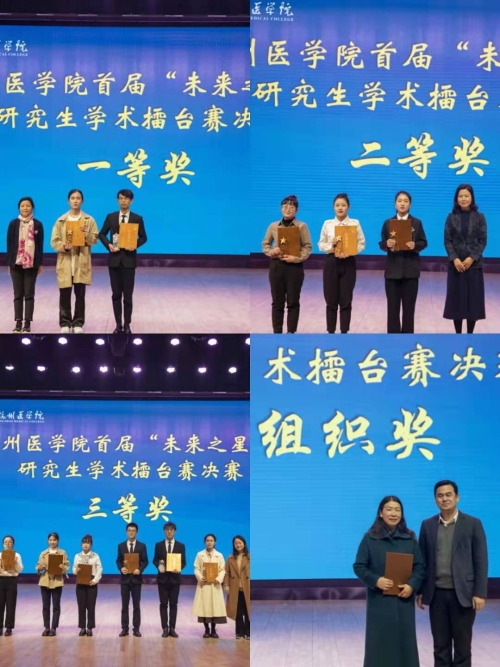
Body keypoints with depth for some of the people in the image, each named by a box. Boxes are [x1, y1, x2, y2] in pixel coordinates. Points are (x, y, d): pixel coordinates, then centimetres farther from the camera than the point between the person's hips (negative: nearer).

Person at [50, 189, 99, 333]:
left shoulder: (89, 220, 6)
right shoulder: (61, 220, 6)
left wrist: (86, 234, -17)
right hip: (65, 262, 0)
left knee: (80, 294, 2)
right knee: (64, 295, 0)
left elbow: (94, 240, 2)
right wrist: (64, 246, -16)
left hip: (82, 263, 0)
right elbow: (54, 241, 3)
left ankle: (78, 323, 9)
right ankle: (65, 324, 8)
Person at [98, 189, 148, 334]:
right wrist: (108, 245, -7)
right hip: (114, 258, 2)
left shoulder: (137, 218, 1)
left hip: (129, 259, -2)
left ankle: (127, 325, 9)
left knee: (128, 294, 2)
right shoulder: (110, 217, 5)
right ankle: (118, 324, 11)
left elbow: (143, 237, 4)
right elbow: (102, 234, 11)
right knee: (116, 294, 5)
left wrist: (134, 245, -14)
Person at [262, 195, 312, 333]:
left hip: (294, 266, -2)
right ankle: (277, 333, 9)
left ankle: (291, 333, 6)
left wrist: (296, 258, -16)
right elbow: (265, 244, 14)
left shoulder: (302, 226, 1)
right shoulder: (273, 226, 8)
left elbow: (308, 247, -3)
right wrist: (271, 252, -8)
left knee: (293, 302, 1)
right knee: (277, 302, 4)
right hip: (276, 266, 2)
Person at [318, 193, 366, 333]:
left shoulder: (355, 223, 1)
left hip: (348, 263, -1)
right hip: (331, 263, 1)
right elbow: (321, 244, 6)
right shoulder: (327, 224, 4)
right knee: (331, 301, 4)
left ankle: (344, 333, 10)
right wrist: (331, 245, -14)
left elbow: (361, 243, 1)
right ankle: (331, 333, 12)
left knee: (346, 301, 2)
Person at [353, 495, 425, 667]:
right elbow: (359, 566, -2)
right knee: (380, 642, -1)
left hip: (404, 600, 2)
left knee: (404, 641, 4)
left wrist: (412, 585, -14)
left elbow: (420, 567, 4)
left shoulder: (410, 538, 5)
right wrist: (376, 580, -18)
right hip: (379, 600, -2)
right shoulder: (370, 538, -2)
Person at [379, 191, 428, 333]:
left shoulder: (417, 223, 4)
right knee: (393, 306, 1)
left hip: (410, 269, 0)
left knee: (409, 306, 3)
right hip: (393, 269, 0)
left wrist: (415, 245, -18)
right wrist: (387, 244, -18)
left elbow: (424, 242, 2)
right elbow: (381, 244, 4)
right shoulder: (388, 223, 5)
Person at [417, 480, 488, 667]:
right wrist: (420, 590, 6)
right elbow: (422, 560, 10)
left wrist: (480, 593, -10)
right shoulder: (427, 525, 7)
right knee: (440, 645, 8)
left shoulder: (472, 524, -2)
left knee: (462, 645, 4)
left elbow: (481, 561, -5)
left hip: (462, 594, -3)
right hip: (437, 594, 3)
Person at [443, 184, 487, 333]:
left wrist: (472, 258, -14)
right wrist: (454, 259, -14)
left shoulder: (479, 217, 3)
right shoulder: (451, 217, 4)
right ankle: (458, 335, 8)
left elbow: (483, 241, -1)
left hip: (474, 264, 0)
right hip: (456, 264, 1)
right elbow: (447, 241, 0)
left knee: (473, 299, 0)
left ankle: (470, 335, 7)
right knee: (456, 299, 1)